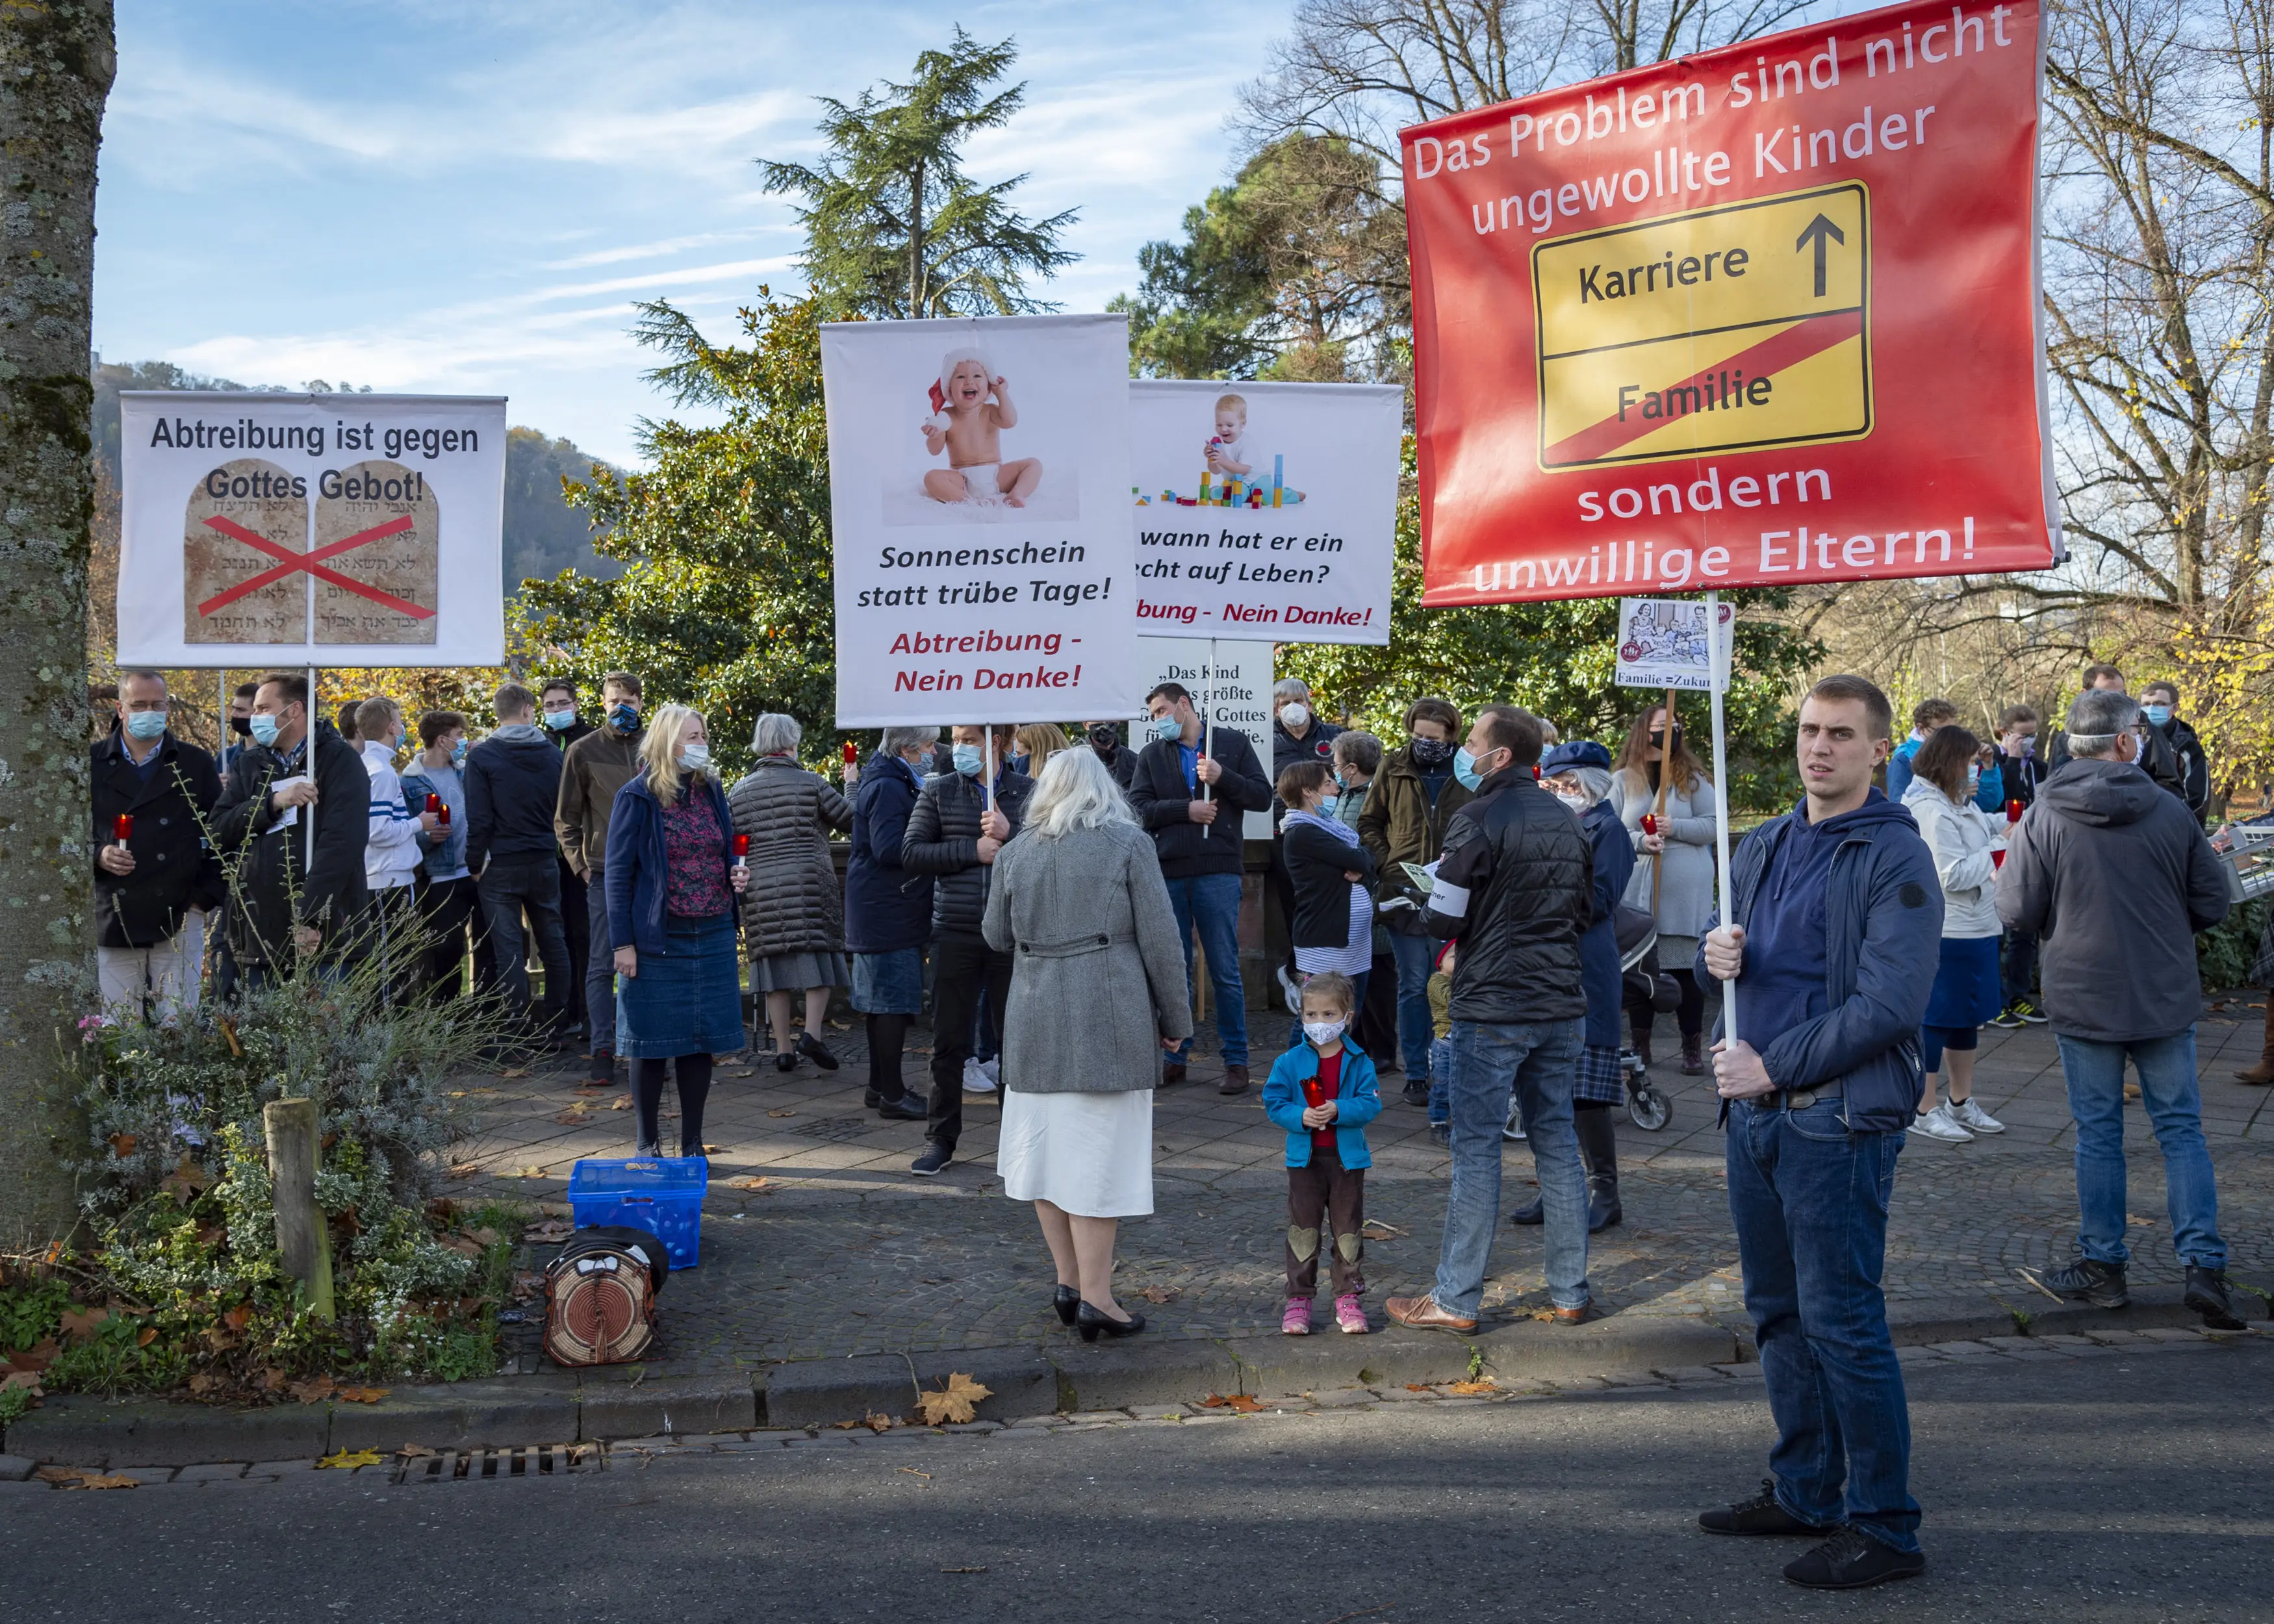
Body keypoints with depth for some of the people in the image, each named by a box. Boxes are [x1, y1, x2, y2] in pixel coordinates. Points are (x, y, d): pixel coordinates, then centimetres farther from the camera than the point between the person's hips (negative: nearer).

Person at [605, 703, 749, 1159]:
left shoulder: (712, 792, 10)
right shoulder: (638, 797, -6)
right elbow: (617, 872, -6)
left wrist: (737, 876, -1)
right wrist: (622, 942, -11)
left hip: (712, 937, 5)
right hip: (657, 941, -5)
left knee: (701, 1042, 8)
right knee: (652, 1044, 3)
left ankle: (692, 1143, 18)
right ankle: (647, 1144, 15)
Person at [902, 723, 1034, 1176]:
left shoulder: (1029, 791, 3)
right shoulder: (938, 790, 5)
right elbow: (911, 853, -2)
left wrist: (1009, 835, -19)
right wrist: (973, 851, -11)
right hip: (955, 933, 0)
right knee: (948, 1040, 5)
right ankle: (940, 1139, 16)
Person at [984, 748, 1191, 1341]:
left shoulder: (1015, 854, 7)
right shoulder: (1129, 845, -3)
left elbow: (996, 937, 16)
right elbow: (1159, 938, -5)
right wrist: (1175, 1017, 4)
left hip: (1035, 1016, 3)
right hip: (1109, 1016, -3)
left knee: (1045, 1146, 13)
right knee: (1098, 1154, 0)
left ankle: (1069, 1282, 20)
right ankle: (1095, 1297, 3)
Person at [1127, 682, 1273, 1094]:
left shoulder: (1233, 743, 8)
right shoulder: (1151, 755, 13)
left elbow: (1263, 796, 2)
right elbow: (1138, 808, 1)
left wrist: (1222, 777, -12)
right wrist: (1186, 809, -11)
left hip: (1218, 871, -2)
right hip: (1167, 873, 3)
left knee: (1225, 971, -1)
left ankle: (1236, 1061, 7)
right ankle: (1176, 1058, 18)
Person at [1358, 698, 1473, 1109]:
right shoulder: (1394, 769, 6)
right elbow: (1368, 824, 12)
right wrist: (1387, 865, -1)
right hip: (1404, 895, 1)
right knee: (1414, 987, 4)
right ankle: (1416, 1074, 13)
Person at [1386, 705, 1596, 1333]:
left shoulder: (1478, 820, -13)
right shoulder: (1565, 820, 10)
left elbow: (1443, 921, -13)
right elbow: (1584, 911, 18)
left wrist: (1432, 900, 8)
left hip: (1492, 1009, -7)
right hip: (1562, 1005, 7)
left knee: (1476, 1150, -1)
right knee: (1557, 1143, 12)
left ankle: (1455, 1299, 5)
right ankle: (1570, 1293, 18)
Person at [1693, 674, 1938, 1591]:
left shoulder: (1895, 857, -10)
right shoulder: (1763, 847, 13)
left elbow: (1890, 1005, -18)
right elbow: (1728, 951, 23)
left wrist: (1774, 1067, -18)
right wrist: (1716, 956, -2)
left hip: (1839, 1119, -8)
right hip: (1754, 1111, 8)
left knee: (1841, 1320, -5)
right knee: (1778, 1311, 16)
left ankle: (1885, 1529, 7)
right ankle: (1805, 1490, 30)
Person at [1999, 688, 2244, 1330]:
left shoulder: (2043, 818, -11)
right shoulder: (2171, 812, -6)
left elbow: (2017, 910, -9)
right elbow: (2213, 903, 1)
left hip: (2084, 1001, -1)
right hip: (2167, 1000, 1)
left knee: (2098, 1134, 9)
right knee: (2181, 1130, 9)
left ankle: (2102, 1266, 17)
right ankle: (2204, 1267, 4)